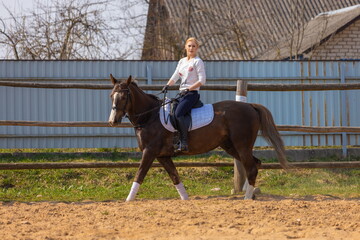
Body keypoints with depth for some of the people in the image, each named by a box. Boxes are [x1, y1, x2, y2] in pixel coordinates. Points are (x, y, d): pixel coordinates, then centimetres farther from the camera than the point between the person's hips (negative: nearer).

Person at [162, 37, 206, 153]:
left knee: (178, 113, -27)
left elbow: (202, 80, -10)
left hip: (192, 93, -8)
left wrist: (188, 89, -18)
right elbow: (175, 77, 21)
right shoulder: (182, 61, 20)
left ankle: (184, 144, -29)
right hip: (182, 94, 8)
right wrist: (167, 85, 0)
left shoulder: (198, 61, -2)